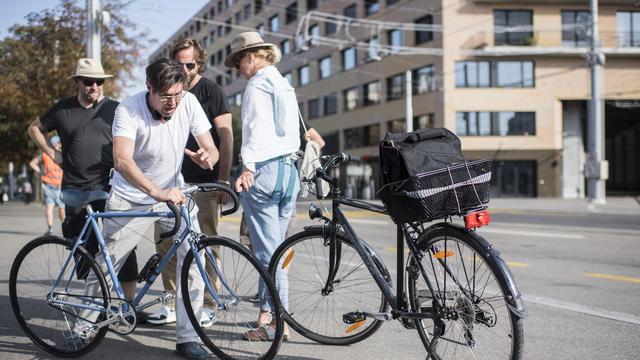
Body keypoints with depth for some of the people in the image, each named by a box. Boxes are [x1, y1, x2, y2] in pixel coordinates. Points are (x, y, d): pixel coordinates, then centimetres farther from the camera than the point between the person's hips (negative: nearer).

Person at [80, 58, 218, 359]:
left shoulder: (188, 102, -13)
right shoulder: (128, 109, -24)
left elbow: (210, 147, -8)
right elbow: (122, 160, -38)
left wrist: (206, 157, -35)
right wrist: (157, 192, -53)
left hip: (174, 194, 3)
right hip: (131, 199, -2)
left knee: (194, 260, -13)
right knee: (104, 267, 2)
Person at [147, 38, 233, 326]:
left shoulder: (210, 90, 0)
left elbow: (226, 136, -5)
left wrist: (224, 179, -12)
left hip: (203, 182, -5)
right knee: (165, 243, 2)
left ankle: (206, 304, 6)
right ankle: (173, 303, 11)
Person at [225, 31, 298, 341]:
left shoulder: (256, 85, -5)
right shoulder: (285, 86, 21)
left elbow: (256, 128, -20)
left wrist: (248, 166, -29)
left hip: (264, 171, -8)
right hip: (290, 170, 8)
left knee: (267, 250, -5)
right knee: (275, 247, 12)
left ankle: (279, 323, -3)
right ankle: (266, 313, 16)